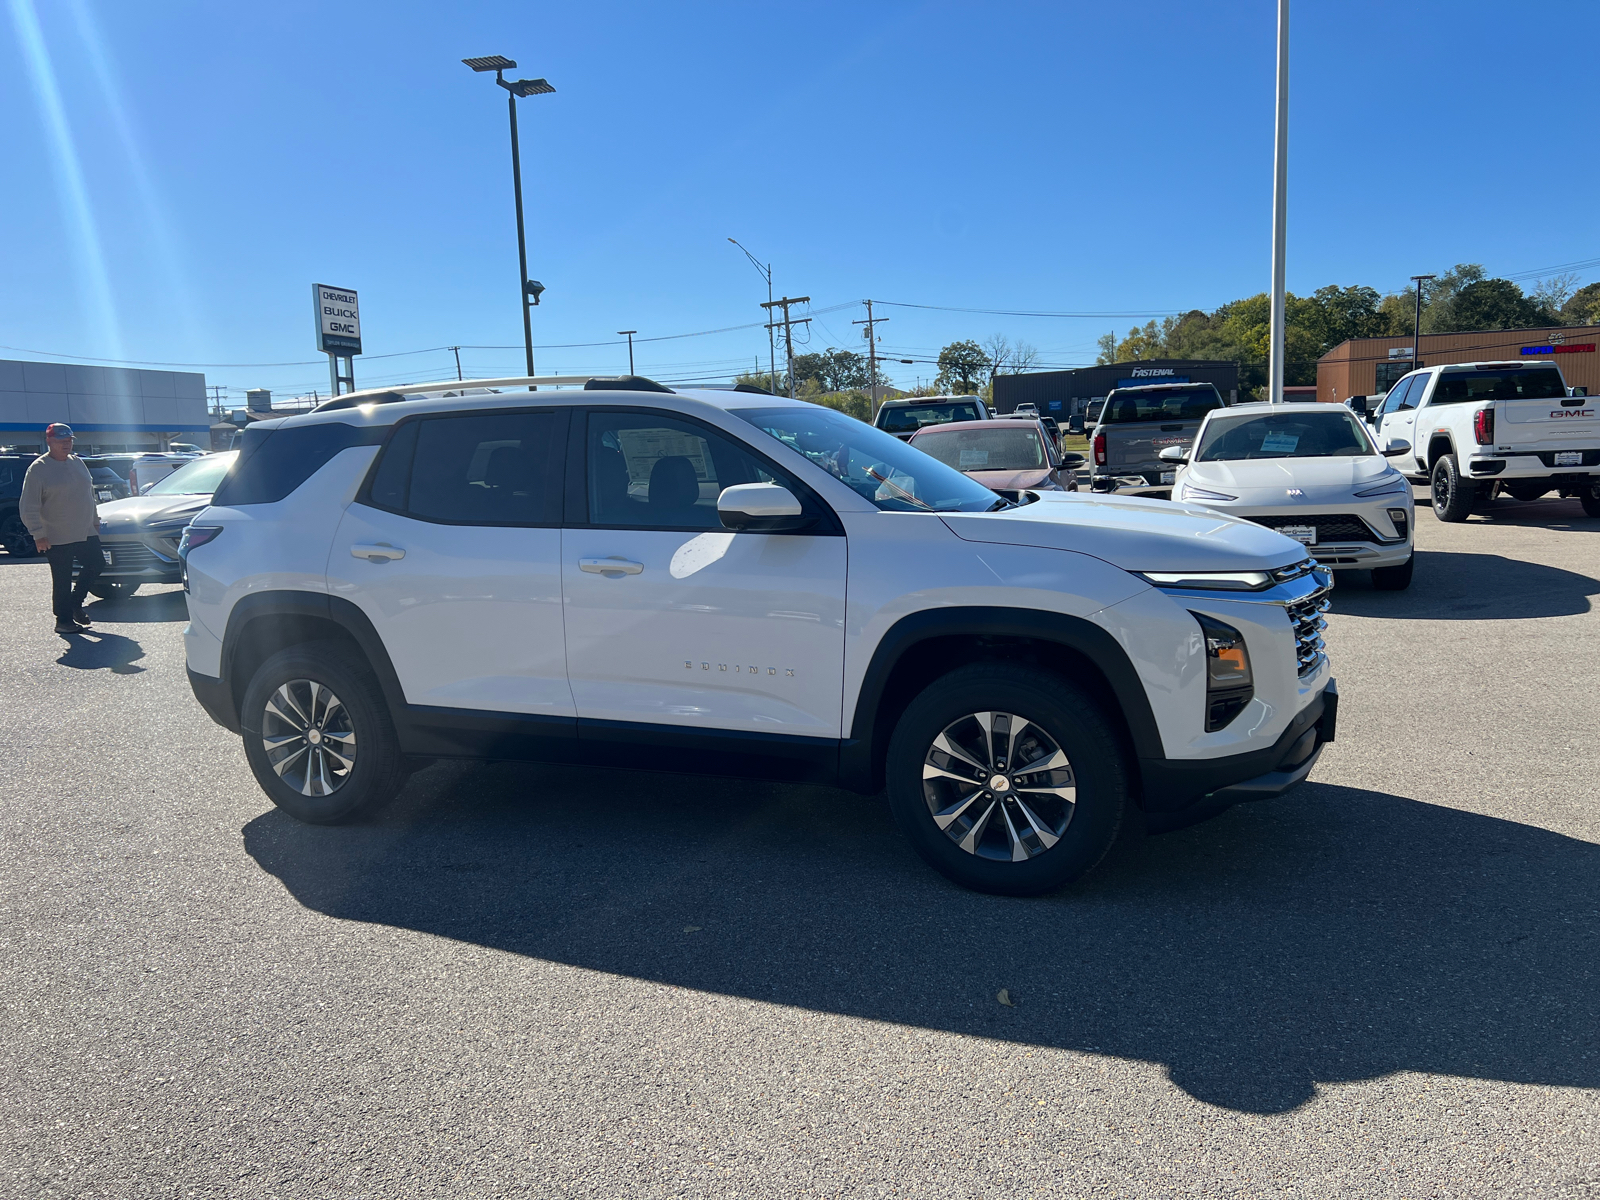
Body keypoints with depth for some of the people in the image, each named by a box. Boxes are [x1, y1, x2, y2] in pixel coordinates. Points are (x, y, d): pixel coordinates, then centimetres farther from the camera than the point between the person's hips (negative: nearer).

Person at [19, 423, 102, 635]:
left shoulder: (77, 462, 11)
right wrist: (38, 534, -16)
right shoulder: (38, 468, -9)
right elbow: (28, 508, -11)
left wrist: (95, 521, 19)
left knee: (95, 567, 8)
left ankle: (75, 602, 28)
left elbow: (89, 494, 21)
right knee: (62, 581, 0)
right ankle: (64, 620, 11)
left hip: (87, 533, 6)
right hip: (57, 538, -6)